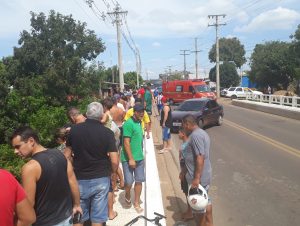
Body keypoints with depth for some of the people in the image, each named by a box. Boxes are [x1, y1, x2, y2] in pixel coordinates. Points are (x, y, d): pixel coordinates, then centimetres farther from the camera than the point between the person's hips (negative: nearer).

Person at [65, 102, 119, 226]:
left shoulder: (74, 129, -3)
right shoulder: (107, 133, -10)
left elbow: (67, 155, 4)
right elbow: (114, 161, -13)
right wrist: (112, 172, 8)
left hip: (79, 179, 2)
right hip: (101, 179, -2)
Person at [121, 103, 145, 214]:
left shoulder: (139, 123, 9)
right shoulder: (128, 124, -16)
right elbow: (126, 143, -19)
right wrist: (131, 159, -20)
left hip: (139, 158, 7)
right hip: (128, 159, -7)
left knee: (139, 181, 9)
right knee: (129, 182, 0)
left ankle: (136, 203, 23)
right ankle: (127, 197, 30)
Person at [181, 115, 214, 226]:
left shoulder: (195, 135, -22)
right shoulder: (202, 133, 10)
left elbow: (200, 158, -27)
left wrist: (196, 178, -25)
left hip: (199, 177, -10)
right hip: (205, 175, 10)